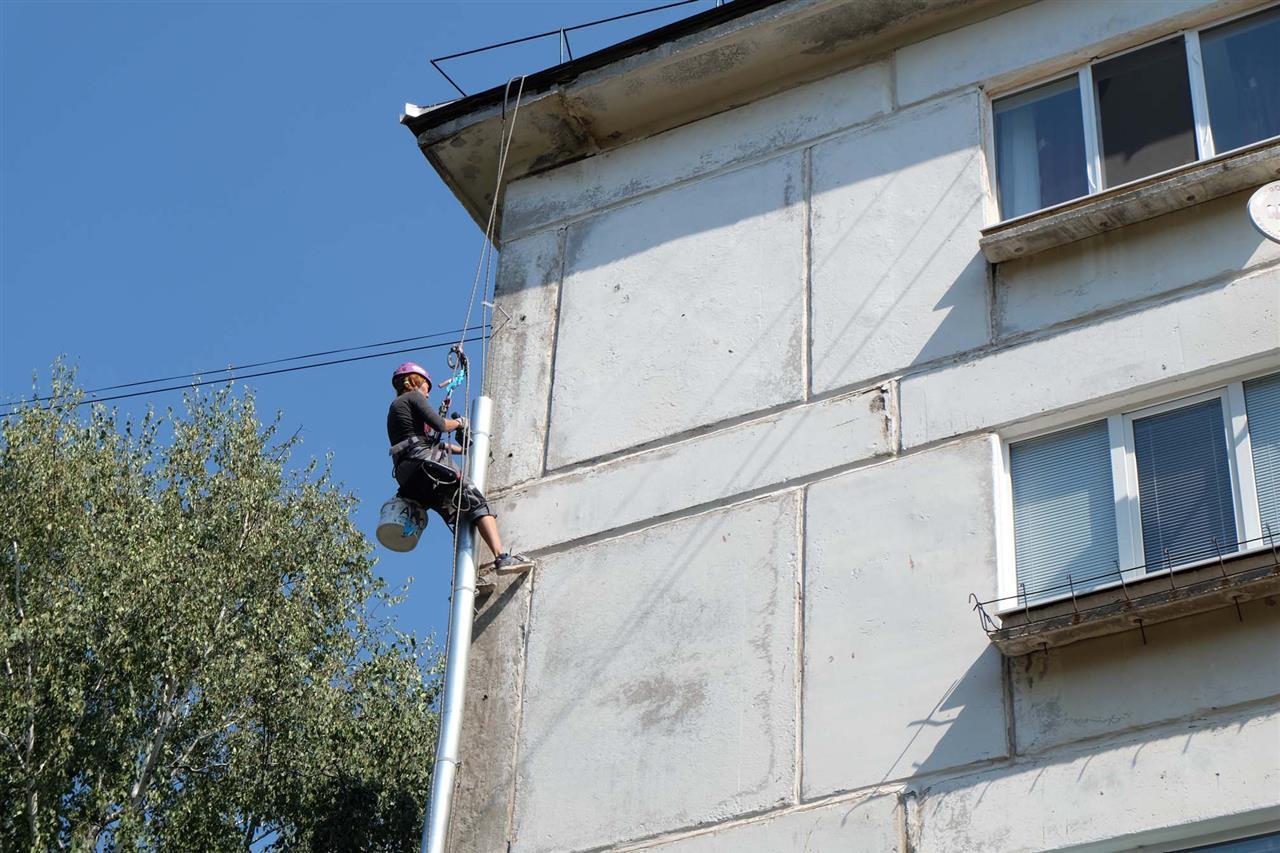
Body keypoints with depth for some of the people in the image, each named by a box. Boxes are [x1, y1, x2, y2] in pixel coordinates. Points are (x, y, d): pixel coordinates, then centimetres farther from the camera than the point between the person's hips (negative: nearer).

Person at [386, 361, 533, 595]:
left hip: (410, 479, 9)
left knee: (459, 519, 6)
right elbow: (438, 424, -7)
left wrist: (464, 449, 40)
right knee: (475, 501, -14)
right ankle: (502, 557, -32)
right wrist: (458, 423, 13)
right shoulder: (412, 397, 8)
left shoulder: (395, 408, 33)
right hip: (425, 463, -9)